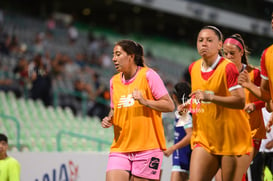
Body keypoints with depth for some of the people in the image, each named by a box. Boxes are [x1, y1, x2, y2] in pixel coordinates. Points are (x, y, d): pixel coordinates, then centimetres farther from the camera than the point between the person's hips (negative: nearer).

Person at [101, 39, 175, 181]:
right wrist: (109, 119, 5)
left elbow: (170, 106, -7)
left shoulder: (148, 75, -4)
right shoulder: (114, 81, 12)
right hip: (120, 148, 4)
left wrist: (145, 101, -20)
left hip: (147, 147, -4)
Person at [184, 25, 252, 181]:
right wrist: (188, 106, 11)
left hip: (233, 141, -5)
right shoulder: (193, 68, 9)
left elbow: (241, 101, -21)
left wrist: (210, 97, -30)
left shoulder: (228, 68, -11)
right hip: (203, 140, 5)